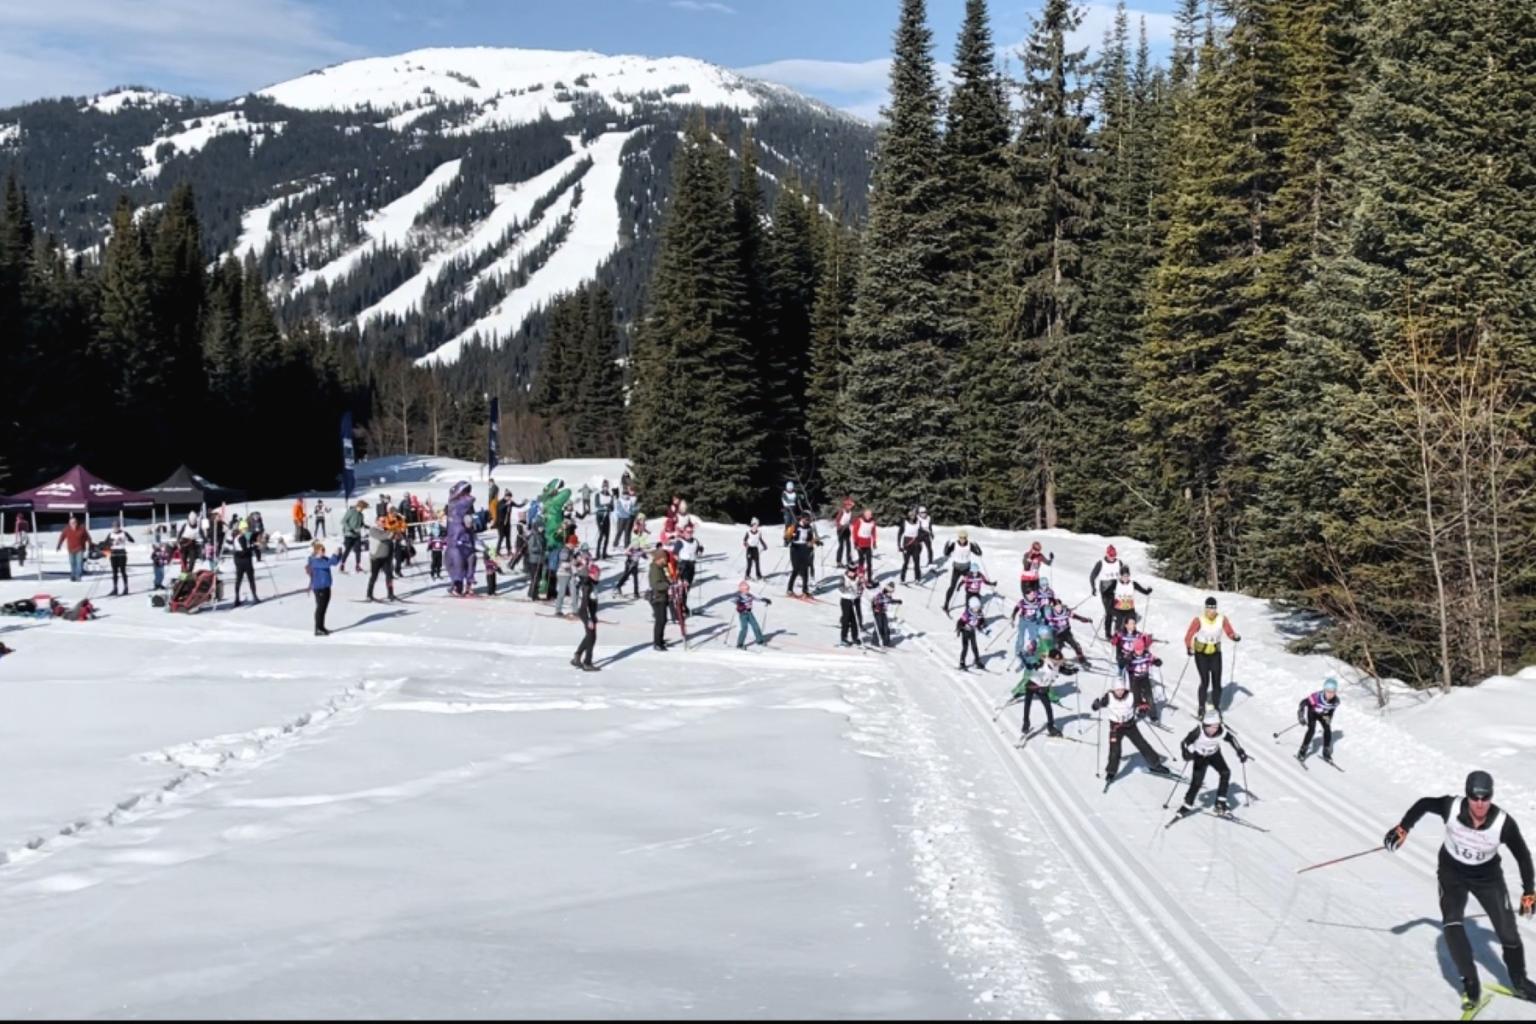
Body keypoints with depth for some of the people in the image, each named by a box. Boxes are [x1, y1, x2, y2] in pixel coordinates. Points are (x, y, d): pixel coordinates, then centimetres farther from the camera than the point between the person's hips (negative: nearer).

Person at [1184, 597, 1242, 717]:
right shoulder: (1199, 620, -18)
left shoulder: (1222, 619, -10)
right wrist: (1189, 648, -34)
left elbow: (1230, 633, -3)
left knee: (1217, 683, -1)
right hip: (1201, 654, -2)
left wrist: (1235, 637, -25)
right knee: (1205, 681, -10)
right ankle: (1201, 709, 6)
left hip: (1215, 654, 2)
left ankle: (1217, 708, 15)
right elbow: (1188, 636, -18)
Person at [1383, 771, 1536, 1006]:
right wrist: (1403, 828, -8)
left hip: (1487, 875, 0)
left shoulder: (1503, 823, -28)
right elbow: (1424, 804, -6)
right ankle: (1471, 981, -7)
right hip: (1452, 872, 0)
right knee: (1452, 923, -19)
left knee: (1507, 930, -1)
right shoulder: (1451, 808, -28)